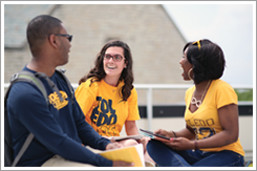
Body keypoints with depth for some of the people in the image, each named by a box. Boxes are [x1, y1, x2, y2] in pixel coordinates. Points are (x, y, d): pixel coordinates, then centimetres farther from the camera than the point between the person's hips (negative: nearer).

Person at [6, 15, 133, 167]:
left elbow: (80, 123, 16)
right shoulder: (25, 94, -20)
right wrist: (107, 164, -21)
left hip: (72, 154, 9)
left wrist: (105, 144, -3)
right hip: (42, 162, -9)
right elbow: (60, 144, -22)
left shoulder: (60, 79, 12)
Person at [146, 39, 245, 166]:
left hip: (227, 156, -8)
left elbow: (231, 135, -17)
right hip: (199, 155, 8)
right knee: (154, 145, -14)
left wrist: (192, 145, -21)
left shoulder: (222, 89, -12)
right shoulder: (190, 93, 11)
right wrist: (172, 135, -2)